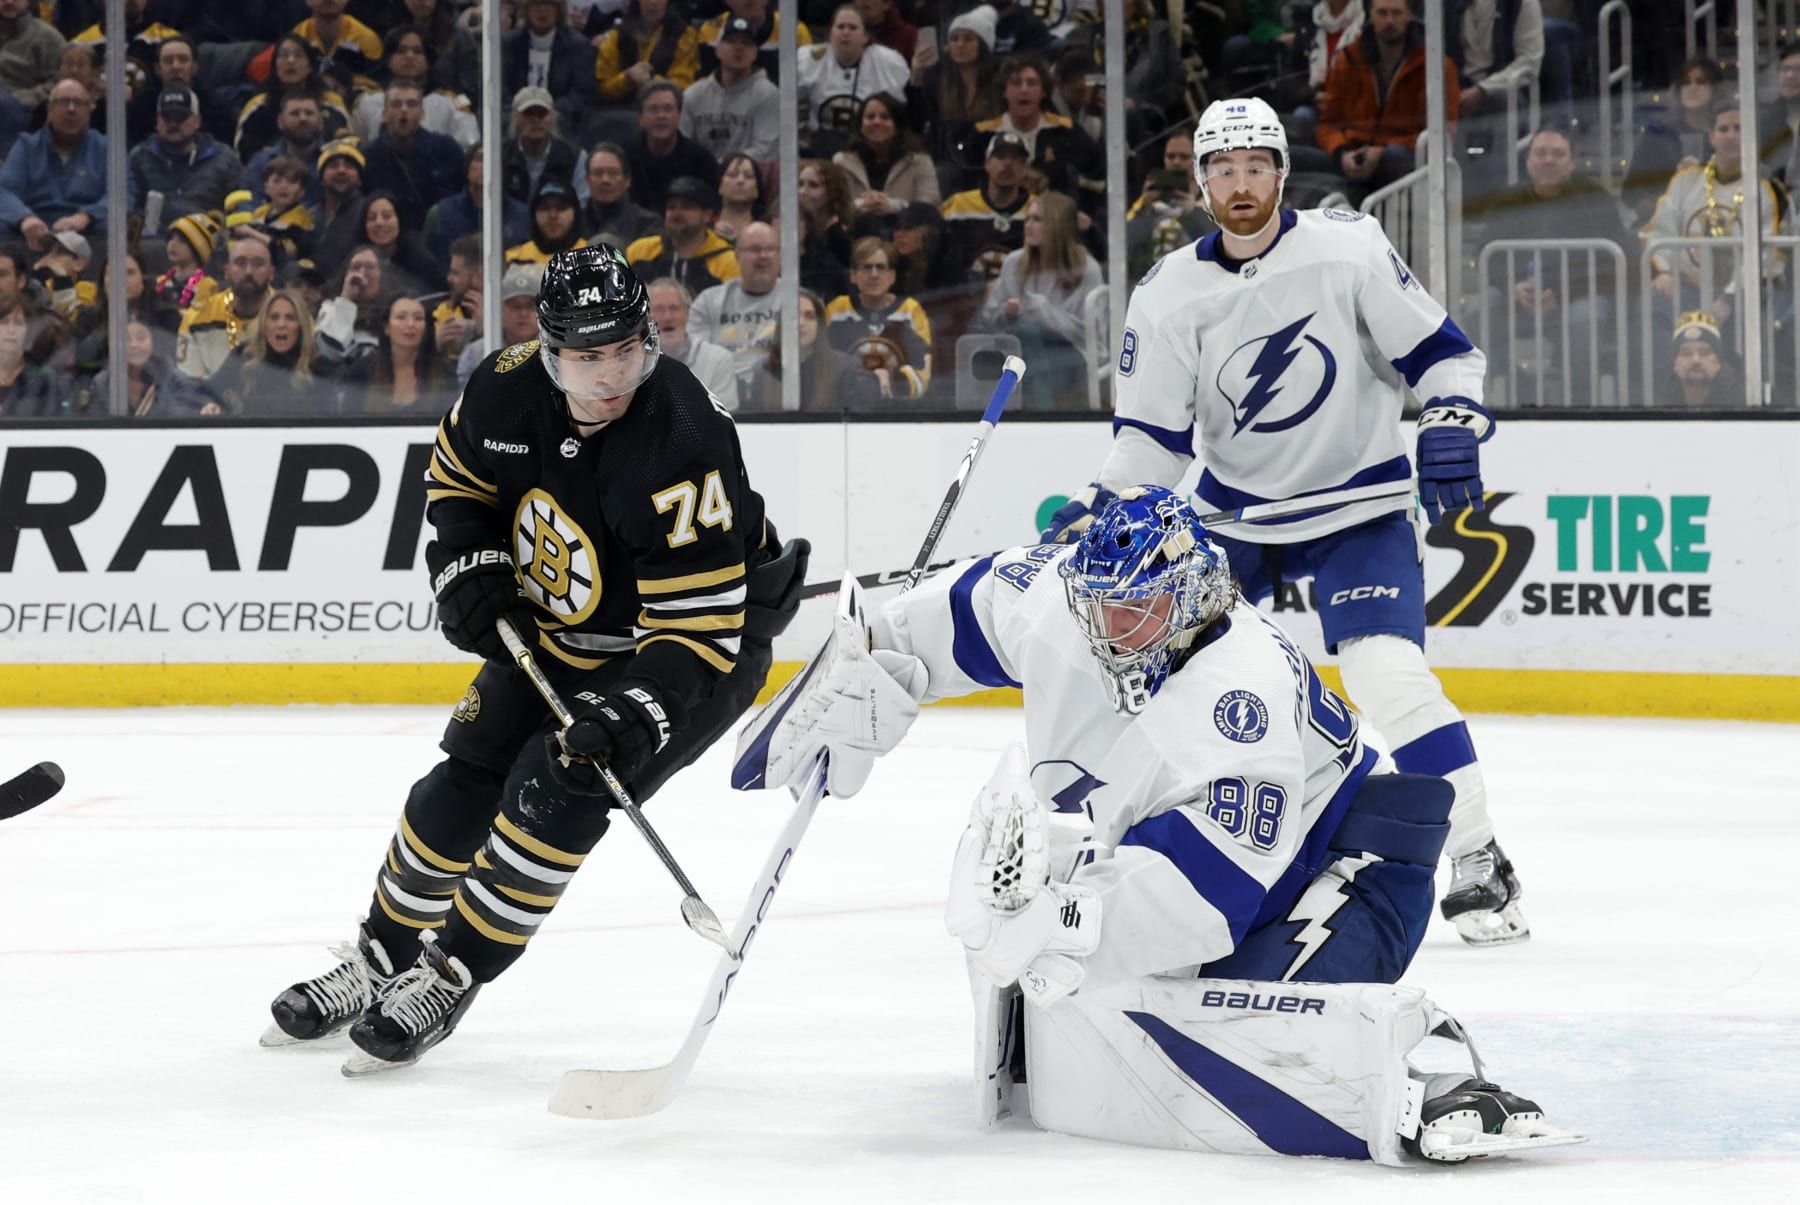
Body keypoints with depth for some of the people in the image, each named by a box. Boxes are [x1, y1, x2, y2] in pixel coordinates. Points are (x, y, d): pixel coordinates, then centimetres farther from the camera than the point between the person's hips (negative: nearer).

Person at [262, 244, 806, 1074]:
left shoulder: (681, 452, -35)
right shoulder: (509, 390, -17)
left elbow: (697, 633, -33)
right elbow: (457, 478, 6)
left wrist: (627, 723, -44)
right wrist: (470, 574, -8)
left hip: (707, 638, -6)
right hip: (551, 634, 6)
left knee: (559, 797, -21)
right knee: (461, 788, 4)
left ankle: (448, 980, -4)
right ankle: (380, 959, 27)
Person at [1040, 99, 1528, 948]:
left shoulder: (1348, 249, -12)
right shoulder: (1169, 294, -5)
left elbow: (1439, 352, -6)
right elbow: (1152, 436, -2)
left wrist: (1450, 430, -23)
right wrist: (1098, 513, -16)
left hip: (1357, 503, -4)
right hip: (1232, 508, 4)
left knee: (1388, 673, -22)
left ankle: (1478, 867, -13)